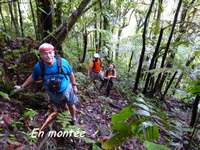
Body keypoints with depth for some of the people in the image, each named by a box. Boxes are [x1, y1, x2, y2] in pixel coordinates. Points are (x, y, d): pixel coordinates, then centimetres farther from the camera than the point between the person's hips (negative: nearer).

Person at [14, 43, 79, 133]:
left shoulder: (63, 62, -25)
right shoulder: (39, 66, -21)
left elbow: (71, 74, -8)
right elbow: (33, 77, 0)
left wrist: (74, 85, 0)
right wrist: (22, 87, 6)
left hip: (66, 90, 0)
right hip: (53, 94, 0)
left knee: (71, 106, 23)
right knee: (56, 111, 17)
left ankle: (74, 119, 52)